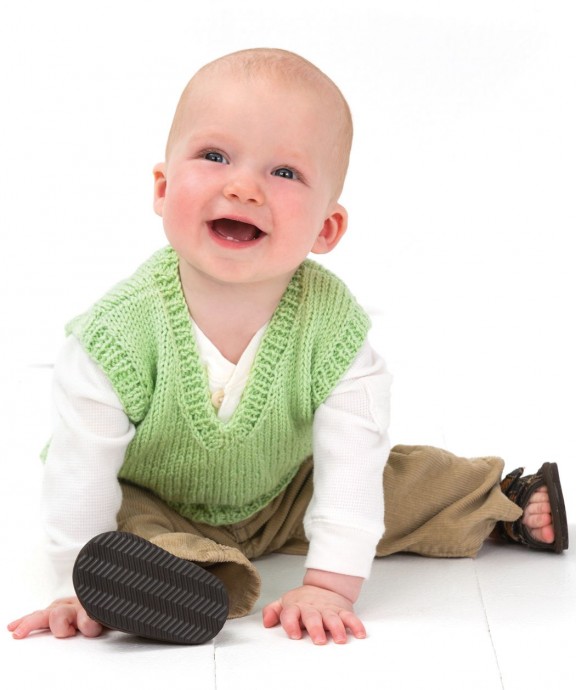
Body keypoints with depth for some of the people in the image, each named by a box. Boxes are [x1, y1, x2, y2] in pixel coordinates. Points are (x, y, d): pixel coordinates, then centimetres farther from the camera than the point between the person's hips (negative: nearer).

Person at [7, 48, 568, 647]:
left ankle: (506, 507, 29)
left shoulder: (331, 321, -27)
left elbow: (350, 458, -24)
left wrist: (329, 584, -27)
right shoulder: (120, 332, -32)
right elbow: (82, 472, -23)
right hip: (152, 502, -2)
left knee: (415, 483, 7)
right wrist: (83, 587, -24)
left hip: (285, 494, 3)